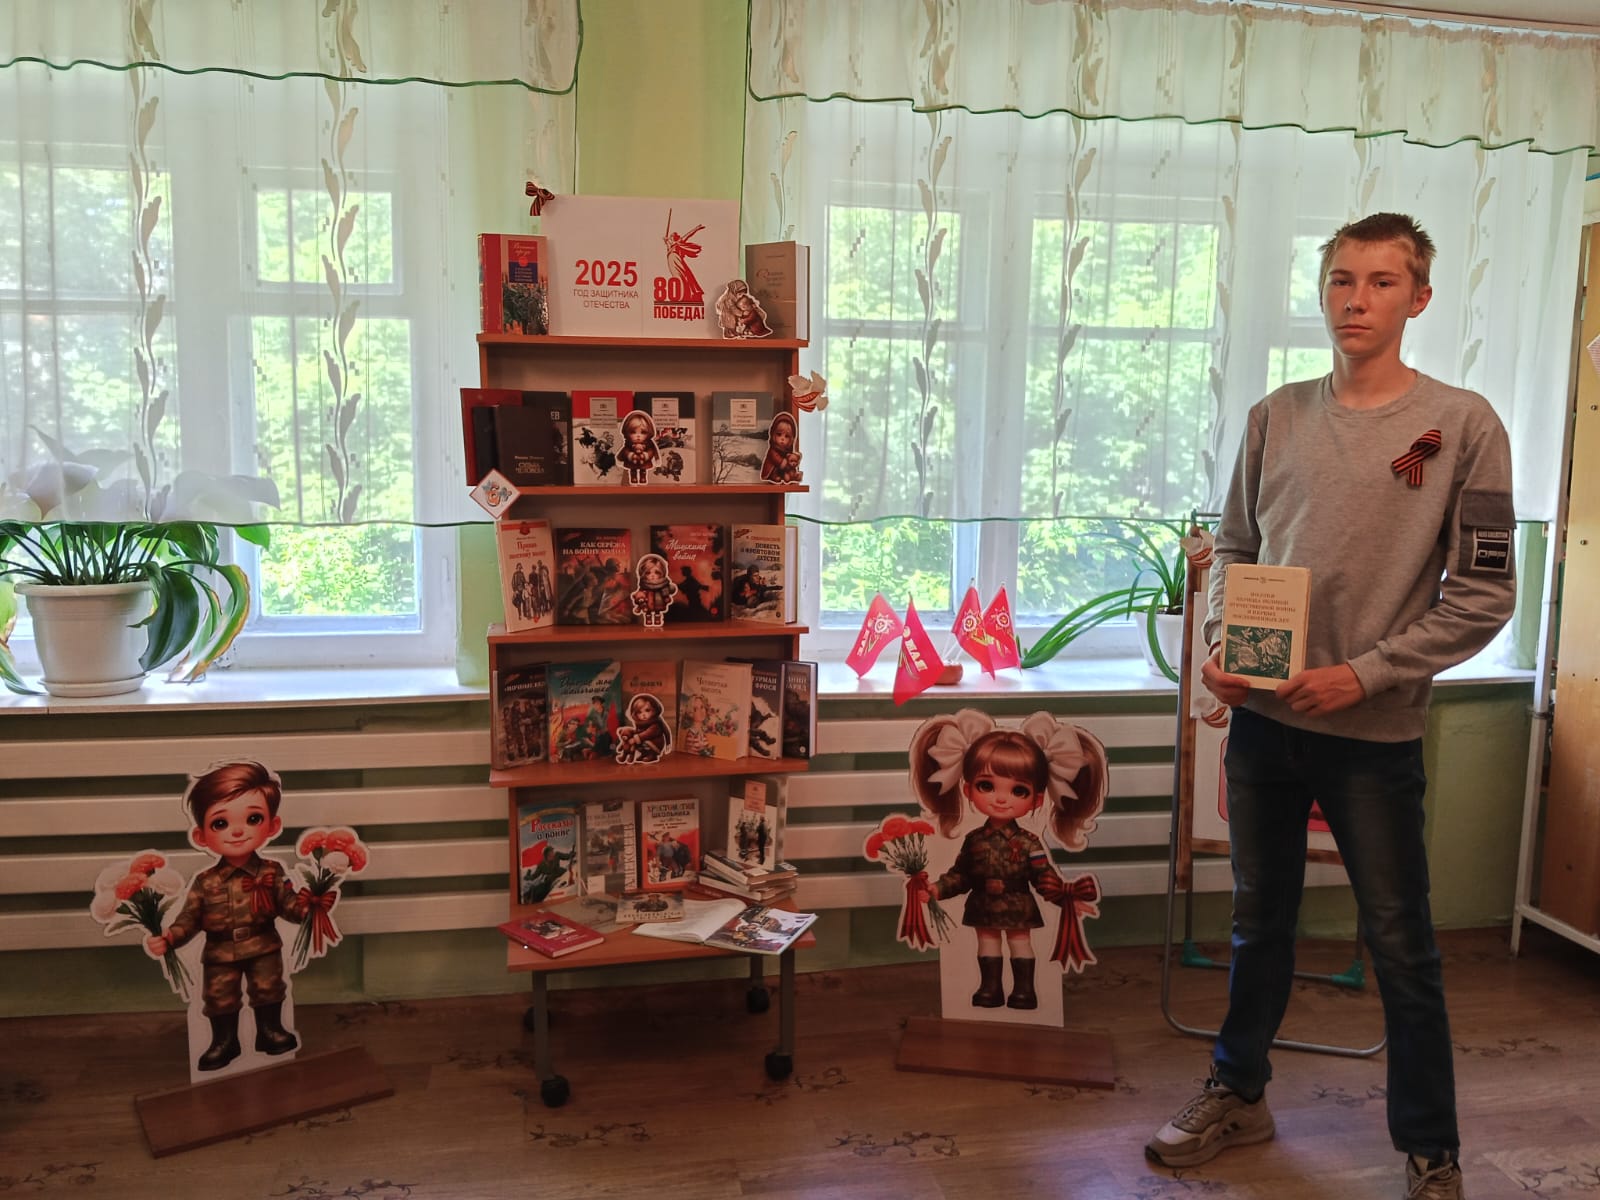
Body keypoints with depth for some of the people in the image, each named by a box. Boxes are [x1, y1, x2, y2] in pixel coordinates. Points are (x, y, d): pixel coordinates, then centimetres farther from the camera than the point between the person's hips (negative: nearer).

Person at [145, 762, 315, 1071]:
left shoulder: (272, 873, -13)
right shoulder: (205, 882, -11)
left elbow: (288, 904, -10)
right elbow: (189, 919, -7)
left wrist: (304, 906, -31)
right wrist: (167, 939, -22)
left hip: (264, 950, -1)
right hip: (220, 954, 1)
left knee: (268, 992, 12)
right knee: (219, 1000, 13)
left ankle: (271, 1030, 32)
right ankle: (224, 1041, 32)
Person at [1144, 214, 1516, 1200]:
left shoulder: (1462, 424, -6)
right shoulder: (1277, 417, 5)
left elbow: (1484, 593, -7)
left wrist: (1366, 674, -15)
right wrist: (1220, 644, -4)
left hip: (1375, 731, -3)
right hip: (1263, 718, 4)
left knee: (1402, 946, 8)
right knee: (1260, 923, 18)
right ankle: (1240, 1095, 36)